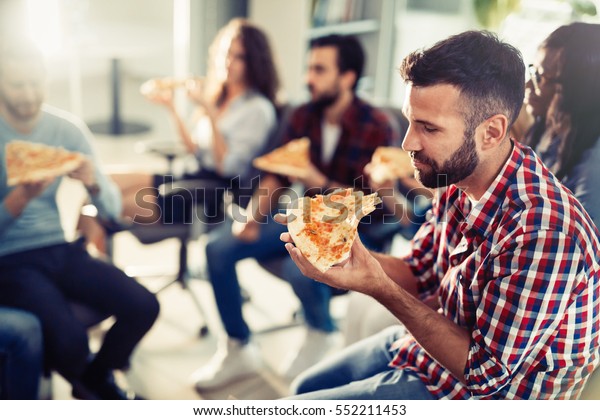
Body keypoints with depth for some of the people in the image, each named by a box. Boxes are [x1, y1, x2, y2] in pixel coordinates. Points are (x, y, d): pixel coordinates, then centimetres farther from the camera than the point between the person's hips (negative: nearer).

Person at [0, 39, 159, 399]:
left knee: (144, 307, -15)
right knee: (70, 338, -27)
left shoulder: (67, 128, -1)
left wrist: (93, 183, -22)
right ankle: (84, 385, 12)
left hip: (62, 249, 4)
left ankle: (97, 377, 17)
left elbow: (113, 208, -1)